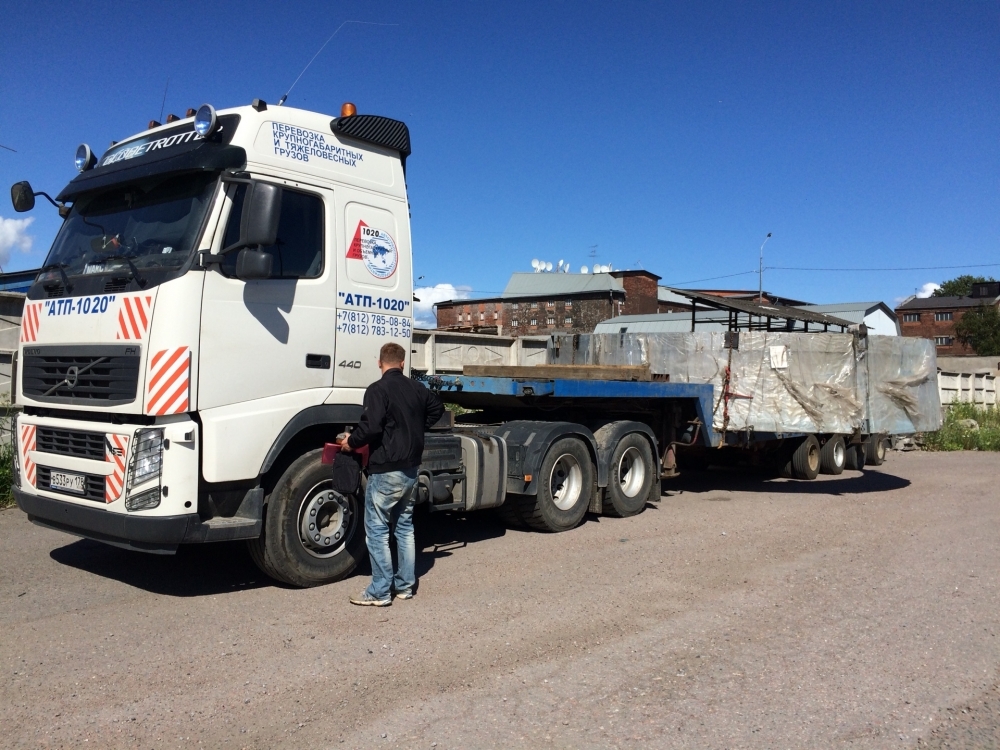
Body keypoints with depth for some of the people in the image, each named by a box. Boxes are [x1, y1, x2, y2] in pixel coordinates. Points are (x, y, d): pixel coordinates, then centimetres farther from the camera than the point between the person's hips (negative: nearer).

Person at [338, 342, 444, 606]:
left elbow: (371, 426, -23)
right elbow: (437, 408, 24)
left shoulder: (378, 389, -15)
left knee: (377, 529, 0)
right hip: (411, 469, 8)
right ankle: (405, 585, 22)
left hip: (386, 470, -8)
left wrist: (351, 441, -6)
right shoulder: (416, 388, 8)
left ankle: (379, 592, 2)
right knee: (404, 527, 16)